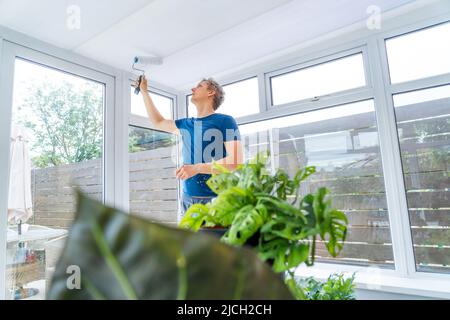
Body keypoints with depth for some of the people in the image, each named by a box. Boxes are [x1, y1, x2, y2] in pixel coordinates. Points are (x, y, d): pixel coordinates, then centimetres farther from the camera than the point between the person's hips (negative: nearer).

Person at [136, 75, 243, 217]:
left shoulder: (225, 121, -4)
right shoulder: (186, 124, 16)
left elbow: (236, 161, -14)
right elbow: (158, 122, 32)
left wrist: (196, 168, -21)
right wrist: (144, 91, 34)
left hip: (215, 199, -6)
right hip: (187, 199, 6)